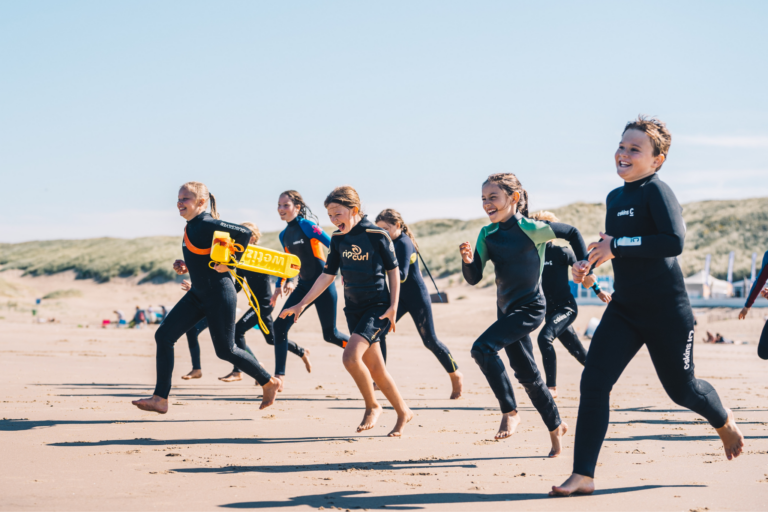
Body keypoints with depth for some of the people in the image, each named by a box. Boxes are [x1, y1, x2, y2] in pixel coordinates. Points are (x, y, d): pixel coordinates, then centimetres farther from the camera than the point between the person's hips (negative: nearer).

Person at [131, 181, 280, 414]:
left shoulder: (208, 224, -18)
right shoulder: (191, 227, 10)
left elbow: (244, 233, -25)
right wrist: (185, 267, 7)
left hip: (219, 294, -9)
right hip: (198, 294, 10)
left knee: (225, 349, 1)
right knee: (163, 336, -1)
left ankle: (269, 382, 22)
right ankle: (160, 399, 1)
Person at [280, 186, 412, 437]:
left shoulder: (376, 235, -11)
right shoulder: (338, 239, 5)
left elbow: (393, 271, -4)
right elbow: (327, 276, 10)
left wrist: (393, 307, -11)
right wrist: (301, 305, 6)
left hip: (378, 307, -6)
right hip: (354, 309, 6)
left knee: (351, 356, -22)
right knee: (375, 368, 7)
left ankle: (372, 406, -1)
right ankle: (403, 412, 22)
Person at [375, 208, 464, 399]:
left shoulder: (404, 243, -21)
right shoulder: (393, 242, 4)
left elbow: (402, 275, -30)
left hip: (417, 297, -8)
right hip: (400, 297, 8)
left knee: (430, 340, 1)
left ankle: (456, 375, 20)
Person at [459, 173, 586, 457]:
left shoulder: (531, 229, -15)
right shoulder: (487, 235, 1)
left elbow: (571, 233, -1)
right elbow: (474, 278, -2)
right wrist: (468, 260, -21)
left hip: (529, 309, -7)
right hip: (506, 310, 7)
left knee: (482, 348, -25)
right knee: (527, 375, 15)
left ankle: (510, 412, -13)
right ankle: (556, 428, 32)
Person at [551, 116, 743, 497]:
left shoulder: (656, 191, -15)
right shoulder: (614, 198, 10)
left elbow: (674, 242, -30)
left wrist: (616, 245, -26)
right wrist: (588, 263, 7)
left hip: (666, 311, -6)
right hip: (624, 308, 7)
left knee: (680, 388, 9)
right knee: (593, 382, -9)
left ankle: (724, 421, 45)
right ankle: (582, 476, -8)